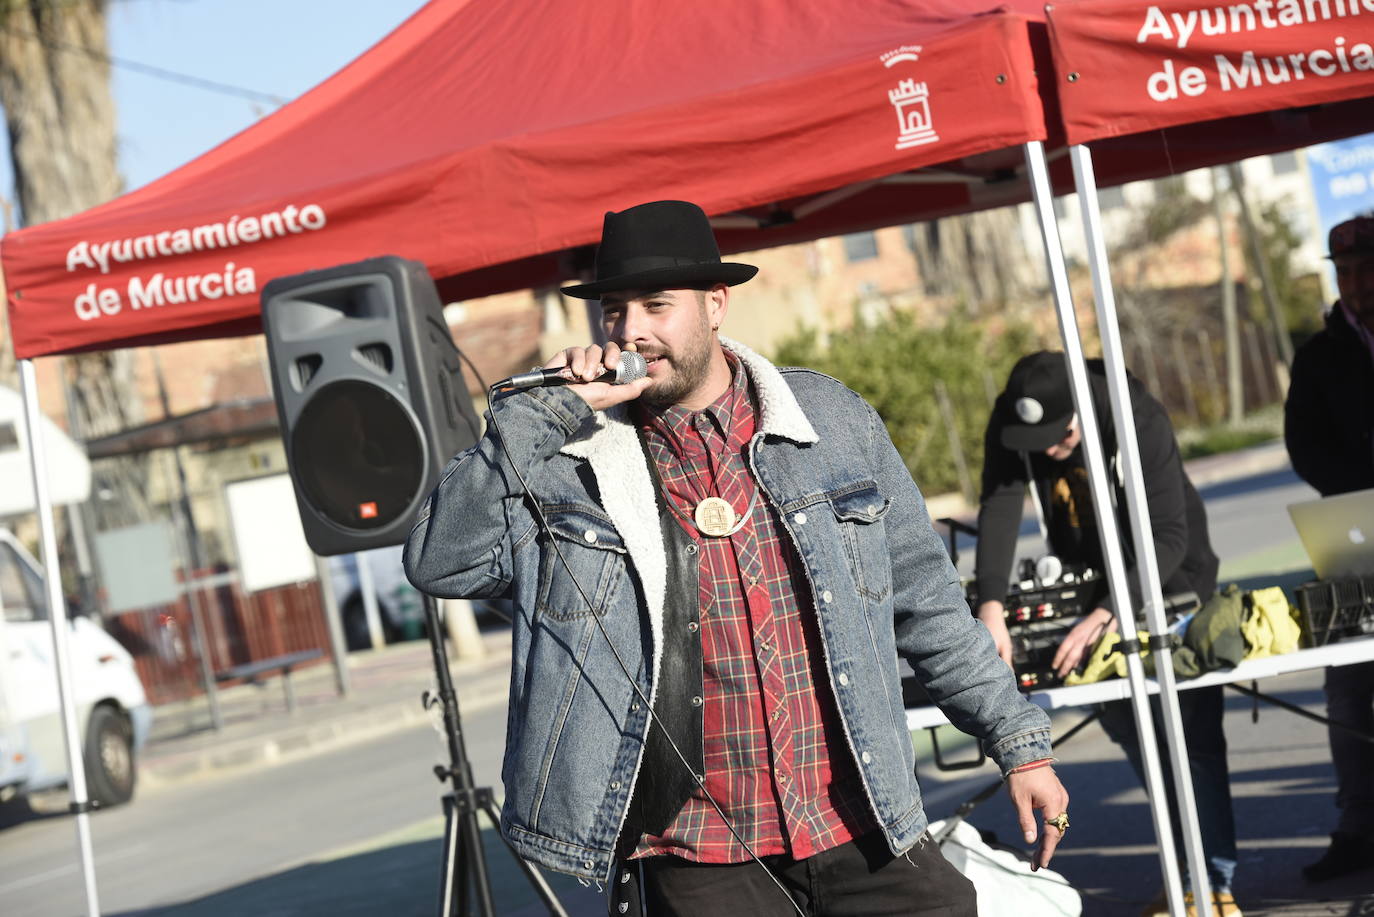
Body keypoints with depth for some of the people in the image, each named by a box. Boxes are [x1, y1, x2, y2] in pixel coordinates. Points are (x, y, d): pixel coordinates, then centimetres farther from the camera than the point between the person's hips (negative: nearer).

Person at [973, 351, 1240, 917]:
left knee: (1194, 732, -8)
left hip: (1169, 577, -4)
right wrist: (991, 605, -44)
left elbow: (1169, 536, -35)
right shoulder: (1010, 422, -20)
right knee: (1124, 722, 5)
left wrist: (1104, 617, -43)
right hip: (1090, 579, 4)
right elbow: (999, 507, -30)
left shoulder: (1140, 420, -32)